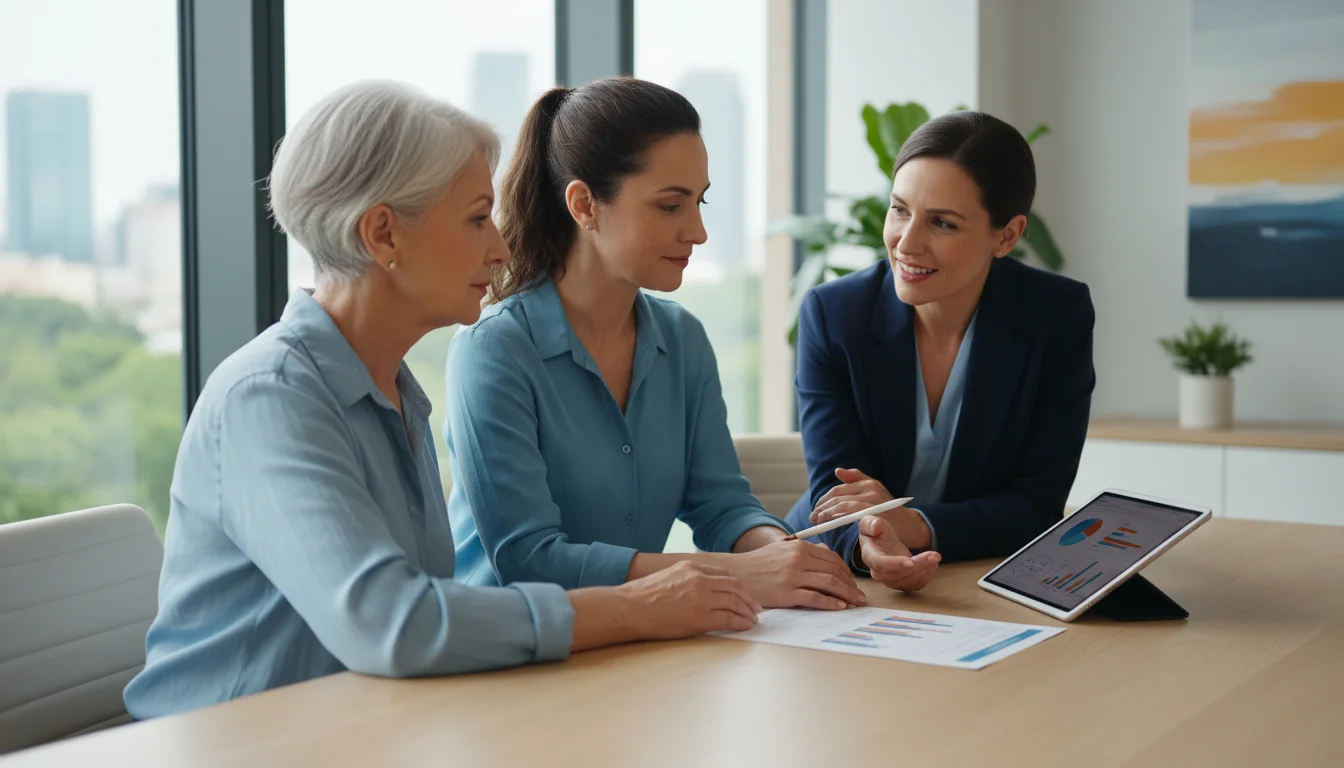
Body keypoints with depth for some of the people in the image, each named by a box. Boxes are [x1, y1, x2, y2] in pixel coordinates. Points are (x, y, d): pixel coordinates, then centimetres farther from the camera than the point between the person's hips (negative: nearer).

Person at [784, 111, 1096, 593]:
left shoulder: (1059, 317, -8)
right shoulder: (830, 314, -8)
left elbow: (1037, 507, -9)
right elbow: (835, 496, -11)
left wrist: (915, 526, -25)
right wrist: (868, 545, -35)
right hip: (834, 580, 0)